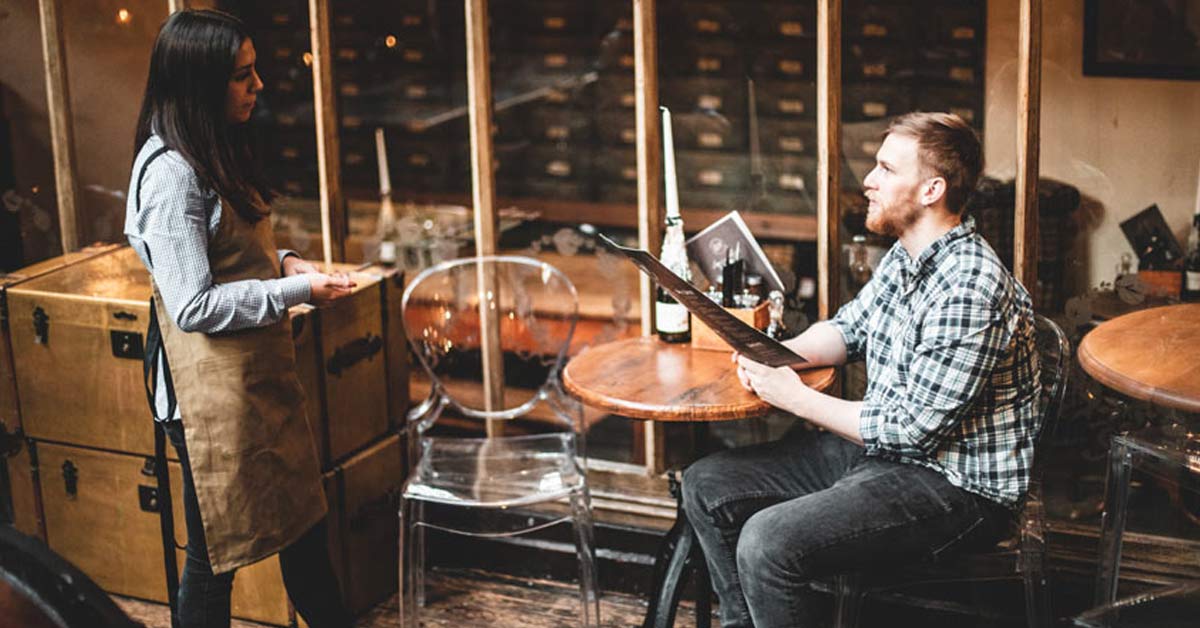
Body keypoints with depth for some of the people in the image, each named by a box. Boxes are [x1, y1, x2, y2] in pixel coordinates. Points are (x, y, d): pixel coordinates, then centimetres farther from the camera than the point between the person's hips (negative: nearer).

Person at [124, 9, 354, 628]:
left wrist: (282, 260, 4)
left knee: (301, 518, 18)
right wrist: (298, 291, -19)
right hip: (214, 391, -9)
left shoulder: (214, 151, 9)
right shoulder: (171, 172, -21)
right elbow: (193, 305, -23)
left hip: (260, 373, 10)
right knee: (215, 553, 5)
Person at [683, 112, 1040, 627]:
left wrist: (794, 397, -15)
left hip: (955, 484, -10)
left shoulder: (969, 289, -25)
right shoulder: (905, 256, 5)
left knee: (768, 543, -27)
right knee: (706, 486, 5)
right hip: (881, 446, 10)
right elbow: (849, 327, 21)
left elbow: (911, 428, -23)